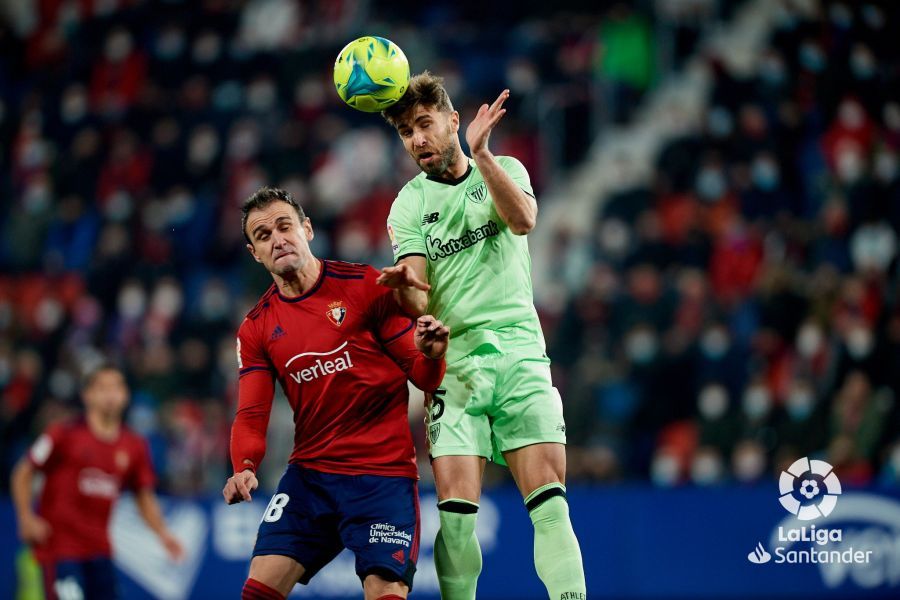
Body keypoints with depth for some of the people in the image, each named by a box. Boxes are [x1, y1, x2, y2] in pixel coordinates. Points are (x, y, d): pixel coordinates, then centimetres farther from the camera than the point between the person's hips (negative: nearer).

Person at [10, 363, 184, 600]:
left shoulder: (134, 447, 6)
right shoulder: (65, 435, -7)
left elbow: (144, 498, 16)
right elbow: (22, 474, 0)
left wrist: (163, 534, 1)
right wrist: (27, 519, -11)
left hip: (99, 547, 5)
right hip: (59, 543, -5)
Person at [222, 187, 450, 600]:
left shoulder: (366, 286, -2)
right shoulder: (255, 329, 9)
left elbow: (423, 378, 0)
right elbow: (251, 416, 4)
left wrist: (431, 357, -24)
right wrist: (245, 467, -17)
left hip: (382, 474, -4)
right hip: (309, 474, 4)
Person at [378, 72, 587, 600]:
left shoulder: (505, 170, 10)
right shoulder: (410, 205, 9)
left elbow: (522, 219, -12)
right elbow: (419, 303, -2)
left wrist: (480, 154, -22)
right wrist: (404, 286, -25)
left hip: (518, 346, 0)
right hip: (454, 359, 0)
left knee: (549, 501, -12)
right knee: (456, 510, -11)